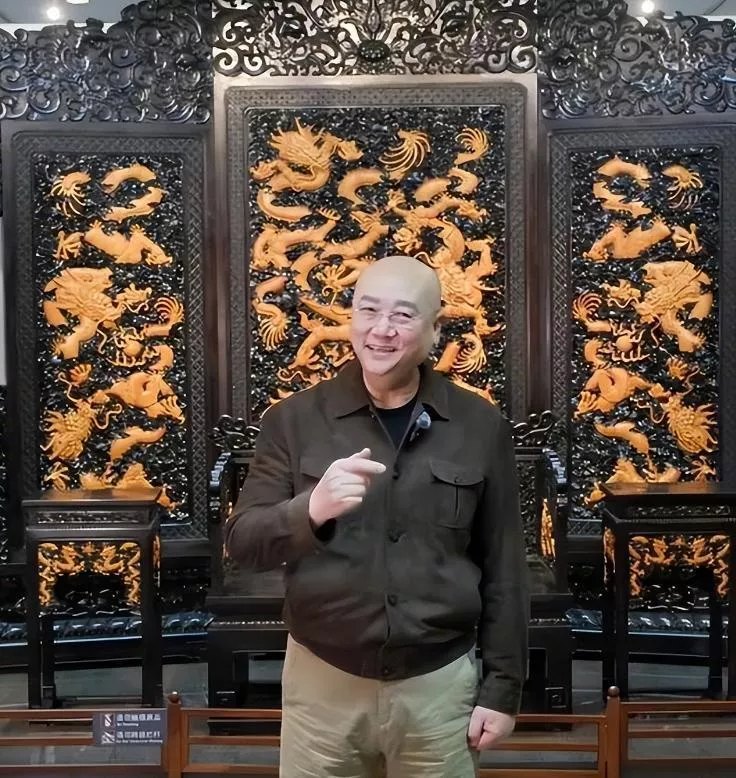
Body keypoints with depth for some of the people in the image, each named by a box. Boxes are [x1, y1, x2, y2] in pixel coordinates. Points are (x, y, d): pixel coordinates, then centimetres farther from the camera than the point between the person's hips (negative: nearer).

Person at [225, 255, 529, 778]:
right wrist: (310, 510, -26)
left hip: (439, 683, 0)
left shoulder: (480, 427, -3)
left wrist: (501, 687, 1)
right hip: (321, 679, 0)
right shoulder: (295, 419, -3)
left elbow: (503, 569, 1)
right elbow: (242, 542, -8)